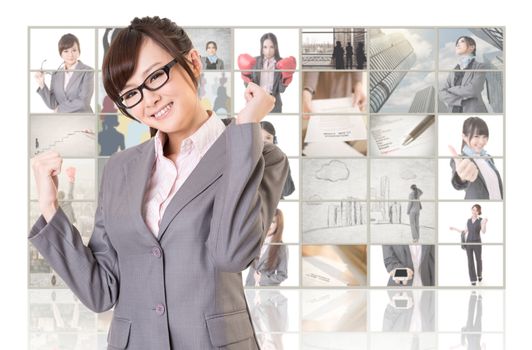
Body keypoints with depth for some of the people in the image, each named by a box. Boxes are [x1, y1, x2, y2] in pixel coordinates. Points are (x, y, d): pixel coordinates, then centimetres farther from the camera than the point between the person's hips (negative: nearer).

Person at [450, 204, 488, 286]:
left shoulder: (481, 220, -7)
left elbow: (483, 232, -22)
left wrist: (485, 223, -38)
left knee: (478, 260, 13)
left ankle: (479, 274, 43)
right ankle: (473, 280, 6)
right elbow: (465, 232, 13)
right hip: (469, 243, 3)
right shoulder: (468, 220, 7)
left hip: (477, 243, -3)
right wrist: (454, 229, 9)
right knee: (470, 261, -1)